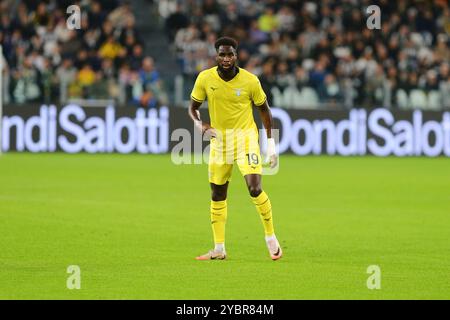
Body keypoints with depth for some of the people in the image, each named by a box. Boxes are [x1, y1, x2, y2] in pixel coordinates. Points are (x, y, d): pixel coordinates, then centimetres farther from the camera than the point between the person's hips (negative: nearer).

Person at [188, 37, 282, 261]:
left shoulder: (250, 80, -11)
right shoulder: (205, 78, -7)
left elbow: (264, 109, 2)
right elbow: (193, 107, 6)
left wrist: (271, 144, 0)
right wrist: (199, 125, -15)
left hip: (245, 137, -3)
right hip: (218, 139, 3)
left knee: (255, 189, -18)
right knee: (217, 195, 7)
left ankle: (271, 238, 1)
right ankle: (219, 249, 16)